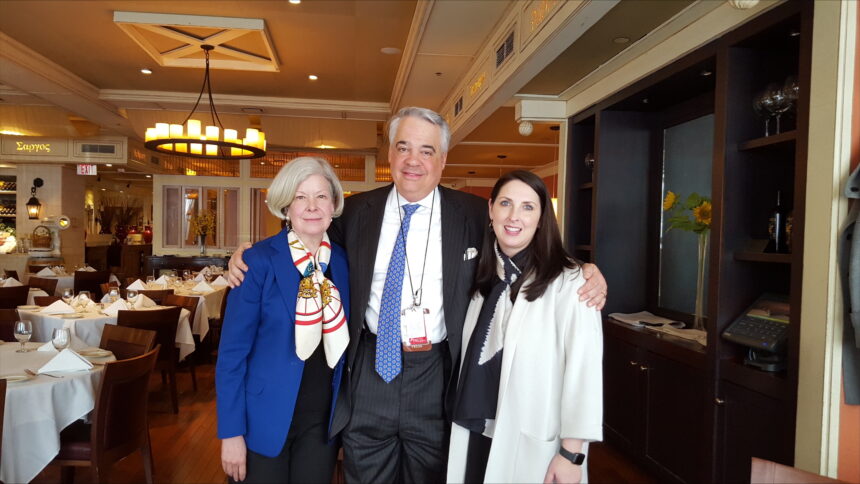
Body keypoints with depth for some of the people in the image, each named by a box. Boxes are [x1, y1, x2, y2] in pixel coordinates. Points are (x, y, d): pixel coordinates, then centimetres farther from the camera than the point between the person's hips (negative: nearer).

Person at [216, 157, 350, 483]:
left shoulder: (343, 261, -1)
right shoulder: (259, 261, -13)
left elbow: (341, 344, 7)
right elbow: (232, 351, -11)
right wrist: (231, 432, -12)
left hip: (323, 420, 4)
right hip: (265, 419, -3)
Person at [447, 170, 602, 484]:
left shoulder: (567, 282, -16)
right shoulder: (483, 275, 5)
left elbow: (583, 370, -16)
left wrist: (571, 453, -14)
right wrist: (467, 419, 11)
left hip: (534, 445, -5)